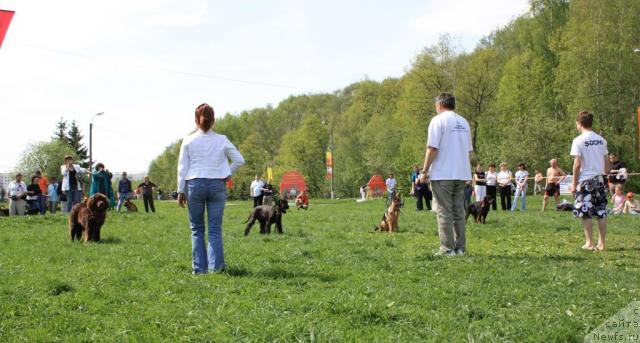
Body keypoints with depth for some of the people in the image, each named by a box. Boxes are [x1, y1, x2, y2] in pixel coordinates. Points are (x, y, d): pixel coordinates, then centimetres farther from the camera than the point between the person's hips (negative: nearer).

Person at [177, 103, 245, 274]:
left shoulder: (188, 141, -1)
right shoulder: (222, 140, 2)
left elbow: (182, 168, 0)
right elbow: (239, 160, 2)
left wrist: (181, 191, 5)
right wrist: (227, 174, 12)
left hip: (195, 185, 0)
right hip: (217, 185, 1)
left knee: (197, 229, 10)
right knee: (215, 229, 3)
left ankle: (200, 268, 7)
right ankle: (215, 266, -5)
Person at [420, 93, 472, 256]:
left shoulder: (438, 120, -7)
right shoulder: (464, 122, 14)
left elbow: (432, 148, -13)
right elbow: (469, 150, 17)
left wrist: (425, 171, -8)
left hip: (442, 174, -6)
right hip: (462, 174, 6)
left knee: (445, 212, -3)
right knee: (459, 211, 11)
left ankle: (447, 248, -5)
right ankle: (460, 247, 12)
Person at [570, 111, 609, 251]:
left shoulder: (578, 141, -9)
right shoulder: (601, 140, 7)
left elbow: (577, 164, -12)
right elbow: (606, 162, 9)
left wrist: (574, 183, -5)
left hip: (585, 181, -5)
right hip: (599, 180, 5)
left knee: (586, 214, 1)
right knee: (601, 213, 8)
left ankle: (589, 243, 3)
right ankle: (601, 243, 10)